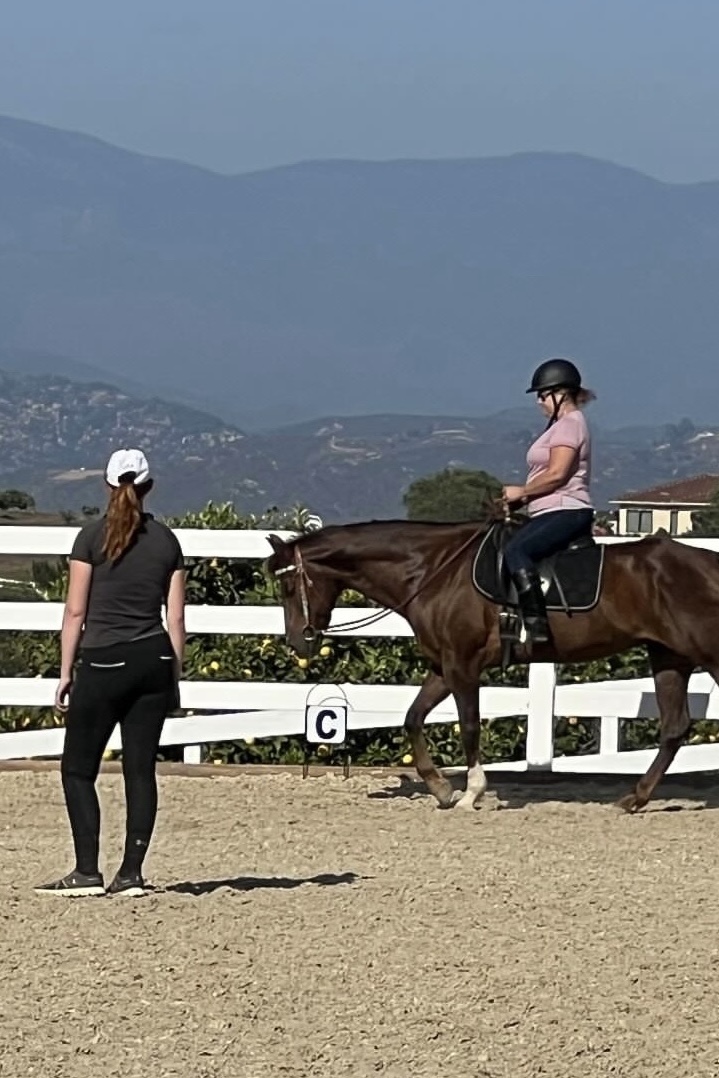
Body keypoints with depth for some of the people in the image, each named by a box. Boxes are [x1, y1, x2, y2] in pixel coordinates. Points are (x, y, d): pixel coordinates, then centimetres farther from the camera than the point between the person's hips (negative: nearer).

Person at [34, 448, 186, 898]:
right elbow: (176, 617, 6)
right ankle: (132, 872, 4)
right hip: (154, 660, 4)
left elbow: (76, 611, -6)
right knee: (141, 769, 6)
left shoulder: (92, 537, -6)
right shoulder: (167, 541, 4)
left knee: (78, 769, 5)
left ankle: (88, 872, -2)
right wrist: (175, 676, 13)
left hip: (103, 661, -4)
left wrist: (66, 671, 1)